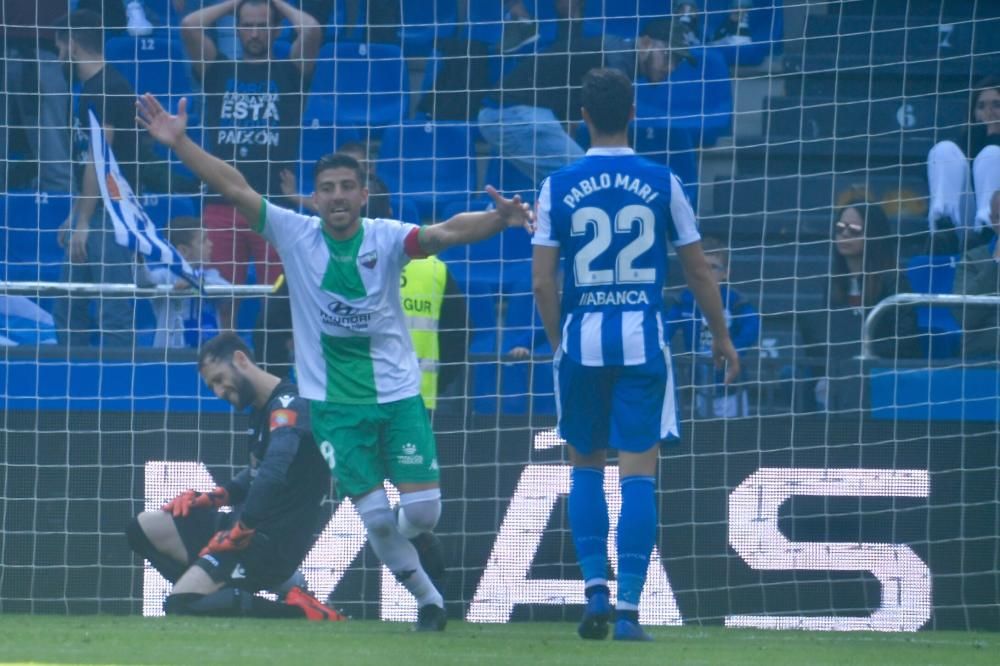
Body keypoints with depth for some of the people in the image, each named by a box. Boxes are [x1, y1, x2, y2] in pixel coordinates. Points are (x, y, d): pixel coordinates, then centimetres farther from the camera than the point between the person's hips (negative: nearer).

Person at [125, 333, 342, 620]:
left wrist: (237, 532, -25)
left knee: (181, 605, -22)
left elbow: (273, 475, -31)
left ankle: (297, 611, -17)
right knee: (144, 527, 11)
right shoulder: (262, 411, 14)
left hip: (274, 541, -11)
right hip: (249, 528, 11)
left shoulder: (289, 405, -17)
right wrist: (210, 498, 11)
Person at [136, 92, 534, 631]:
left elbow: (443, 233, -26)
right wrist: (180, 143, -20)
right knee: (375, 516, -4)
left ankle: (418, 537, 32)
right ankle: (428, 598, 18)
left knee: (423, 506, -6)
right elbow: (235, 188, -11)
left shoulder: (385, 239, -9)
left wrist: (497, 220, -44)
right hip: (334, 404, 0)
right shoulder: (296, 236, -5)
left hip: (397, 393, 0)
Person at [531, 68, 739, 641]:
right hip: (642, 338, -1)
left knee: (587, 466, 17)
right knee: (639, 474, 1)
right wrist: (722, 337, 17)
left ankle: (595, 587, 5)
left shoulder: (559, 187, -1)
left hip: (582, 339, 1)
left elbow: (542, 281, -3)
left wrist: (558, 342, 11)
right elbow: (699, 271, 5)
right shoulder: (663, 184, -1)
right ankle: (629, 608, -4)